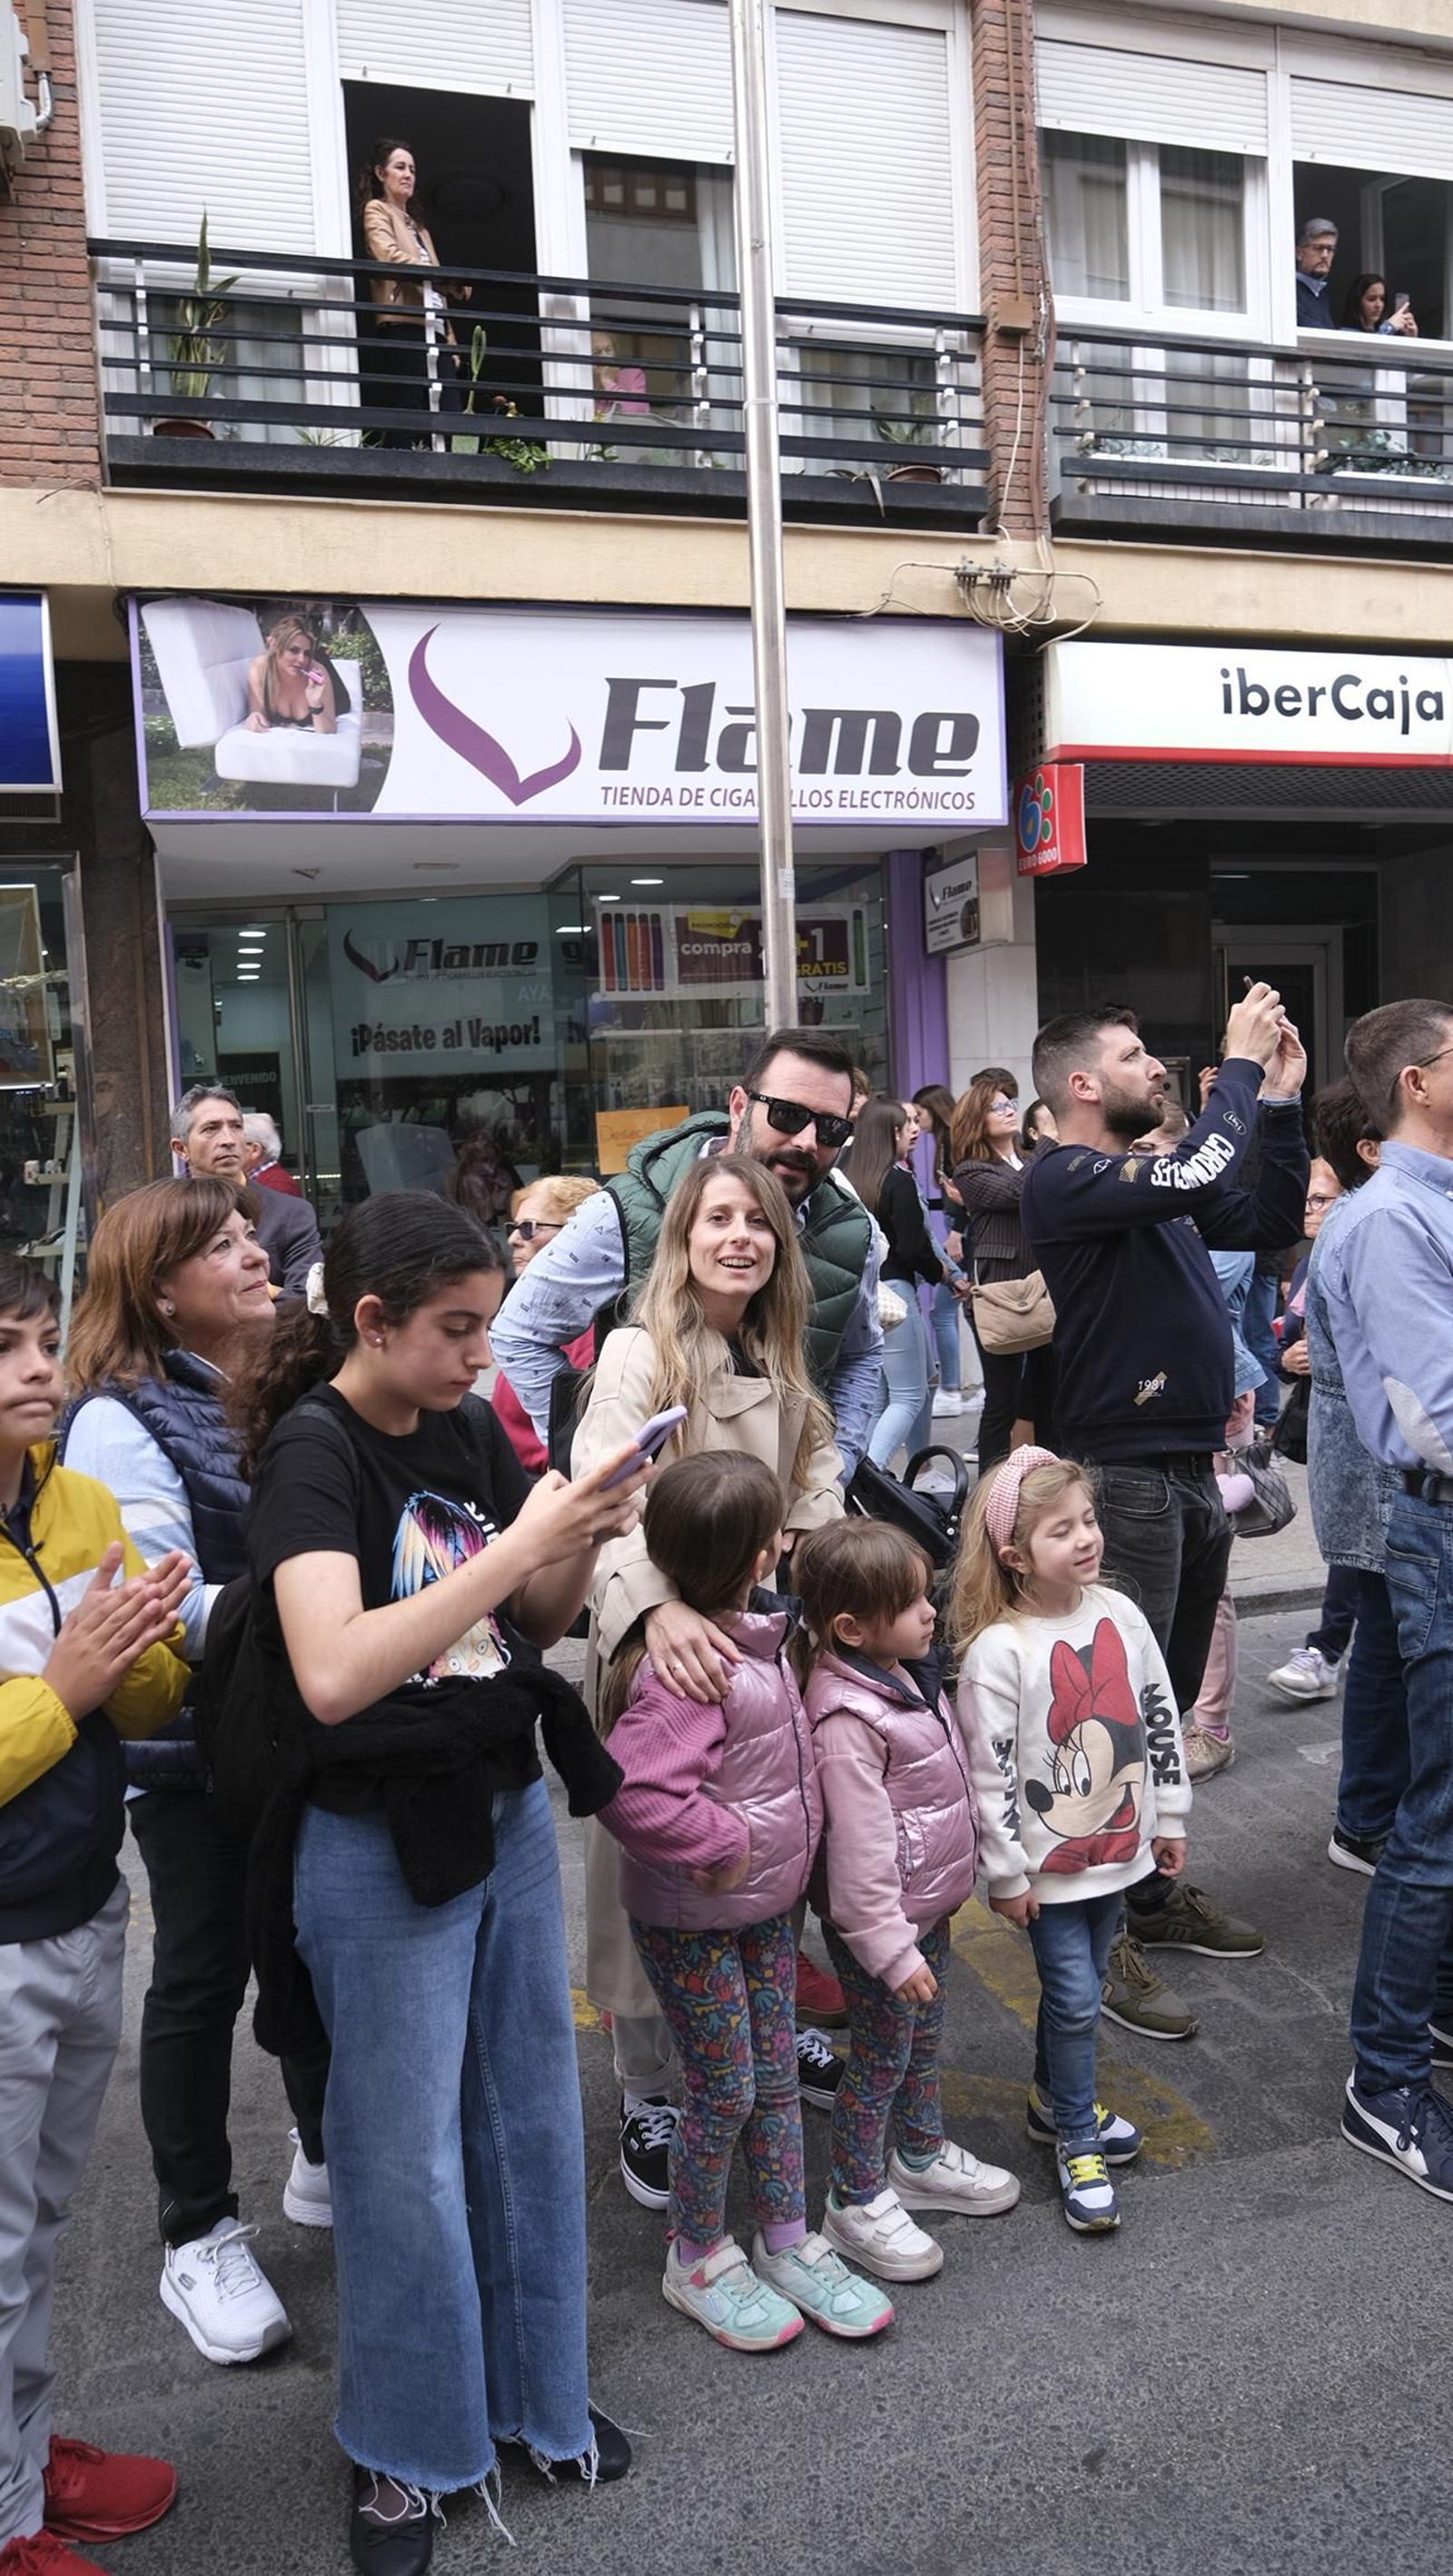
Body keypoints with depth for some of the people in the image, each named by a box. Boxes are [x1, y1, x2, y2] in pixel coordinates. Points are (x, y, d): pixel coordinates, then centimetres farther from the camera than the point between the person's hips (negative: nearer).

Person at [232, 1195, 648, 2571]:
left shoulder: (471, 1431, 0)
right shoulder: (313, 1450, -18)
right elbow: (332, 1675, -32)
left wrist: (584, 1540, -12)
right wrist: (516, 1547, -31)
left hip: (508, 1811, 6)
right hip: (379, 1846, -6)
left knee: (531, 2117, 18)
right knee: (404, 2157, 10)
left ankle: (534, 2393, 39)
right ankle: (405, 2444, 33)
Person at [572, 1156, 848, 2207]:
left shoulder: (779, 1361, 8)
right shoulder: (640, 1353, -15)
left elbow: (818, 1475, 13)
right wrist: (655, 1607, -48)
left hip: (757, 1632, 6)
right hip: (664, 1644, -6)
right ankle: (646, 2095, 19)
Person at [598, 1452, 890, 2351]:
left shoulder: (756, 1634, 0)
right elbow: (634, 1791, -37)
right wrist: (722, 1845, -25)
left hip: (769, 1903, 8)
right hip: (694, 1920, -8)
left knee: (777, 2076, 18)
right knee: (724, 2090, 6)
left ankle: (790, 2246, 34)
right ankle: (698, 2259, 28)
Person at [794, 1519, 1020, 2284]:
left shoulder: (905, 1671, 0)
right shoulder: (847, 1715, -30)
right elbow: (860, 1846, -27)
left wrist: (955, 1882, 21)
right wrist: (889, 1947, -22)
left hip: (931, 1903, 9)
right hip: (882, 1919, -9)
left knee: (924, 2040, 25)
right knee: (880, 2057, 8)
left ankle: (922, 2156, 45)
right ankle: (855, 2201, 26)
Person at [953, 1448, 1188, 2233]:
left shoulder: (1120, 1615, -4)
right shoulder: (997, 1651, -22)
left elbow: (1160, 1718, 6)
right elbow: (989, 1770, -17)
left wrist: (1169, 1817, 10)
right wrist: (1007, 1875, -13)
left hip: (1117, 1844, 6)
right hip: (1048, 1864, -5)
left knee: (1079, 1987, 20)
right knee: (1075, 1998, -1)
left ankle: (1054, 2100, 41)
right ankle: (1077, 2145, 17)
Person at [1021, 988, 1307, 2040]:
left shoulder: (1151, 1175, 15)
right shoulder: (1068, 1178, -13)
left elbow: (1268, 1221, 16)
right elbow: (1196, 1176, -28)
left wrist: (1281, 1097, 9)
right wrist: (1241, 1063, -14)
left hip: (1191, 1468, 9)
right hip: (1127, 1472, -9)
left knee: (1171, 1699, 17)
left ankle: (1154, 1893, 31)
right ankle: (1095, 1940, 5)